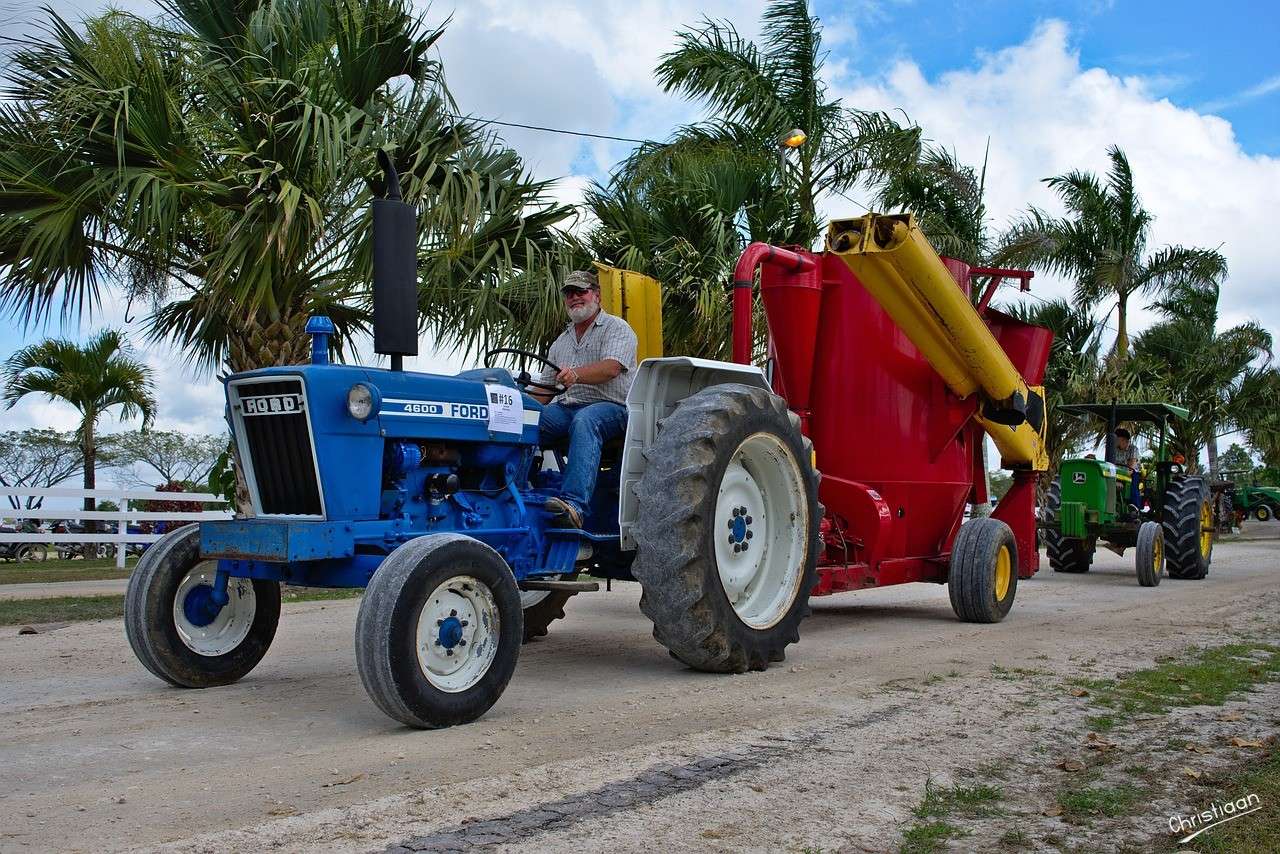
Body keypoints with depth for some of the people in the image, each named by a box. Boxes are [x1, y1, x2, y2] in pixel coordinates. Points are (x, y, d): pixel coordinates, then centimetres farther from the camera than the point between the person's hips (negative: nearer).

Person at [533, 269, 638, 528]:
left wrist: (576, 374, -34)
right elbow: (545, 388, 24)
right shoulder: (562, 341, 26)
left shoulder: (617, 328, 5)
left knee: (583, 422, -40)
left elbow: (610, 368, -15)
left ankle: (574, 504, -54)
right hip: (565, 408, 6)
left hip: (610, 406, -6)